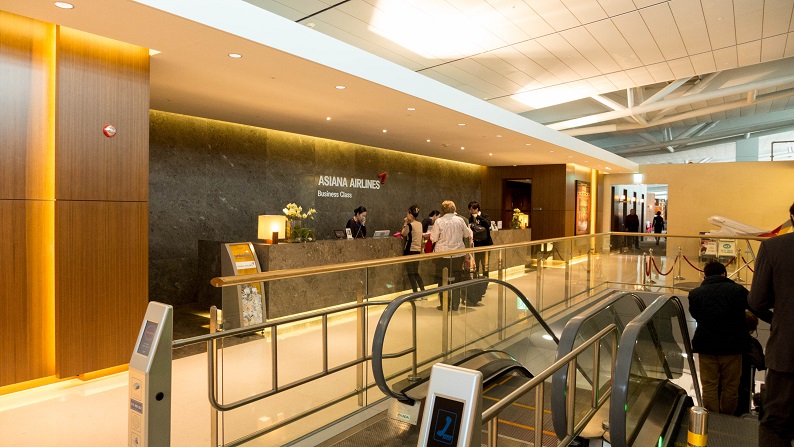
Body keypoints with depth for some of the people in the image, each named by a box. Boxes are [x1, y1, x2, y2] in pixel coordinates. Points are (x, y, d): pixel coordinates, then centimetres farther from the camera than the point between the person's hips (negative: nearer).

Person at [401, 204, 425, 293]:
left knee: (411, 274, 0)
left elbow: (403, 234, 0)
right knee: (416, 273, 17)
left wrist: (405, 224, 7)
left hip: (410, 251, -7)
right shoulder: (420, 224, 7)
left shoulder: (409, 225, -15)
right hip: (418, 250, 7)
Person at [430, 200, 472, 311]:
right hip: (458, 254, 3)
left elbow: (433, 238, -6)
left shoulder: (439, 221, -9)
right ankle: (455, 304, 17)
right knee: (456, 279, 13)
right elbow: (467, 234, 12)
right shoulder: (460, 220, -1)